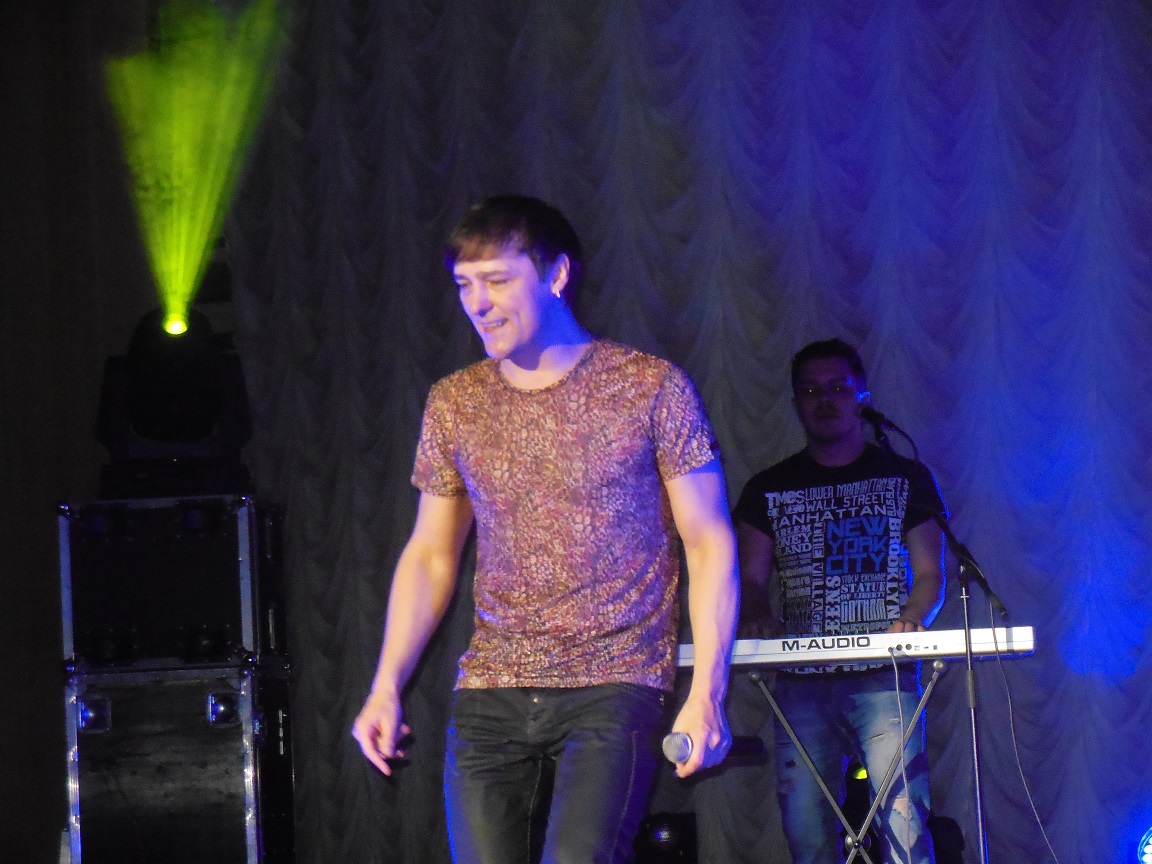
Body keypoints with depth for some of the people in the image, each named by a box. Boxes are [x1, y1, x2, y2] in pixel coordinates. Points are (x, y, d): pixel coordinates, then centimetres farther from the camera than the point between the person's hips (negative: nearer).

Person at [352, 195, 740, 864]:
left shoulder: (652, 389, -1)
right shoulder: (454, 403, 10)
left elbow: (710, 541, 0)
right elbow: (430, 554, 17)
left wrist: (707, 695, -9)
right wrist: (387, 687, 7)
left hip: (614, 685, -4)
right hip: (489, 693, 4)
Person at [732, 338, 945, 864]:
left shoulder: (906, 479, 12)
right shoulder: (768, 490, 15)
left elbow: (929, 574, 8)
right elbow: (750, 579, 10)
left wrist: (910, 620, -12)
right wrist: (759, 620, -12)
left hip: (885, 677, -2)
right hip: (801, 680, 2)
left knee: (902, 816, -17)